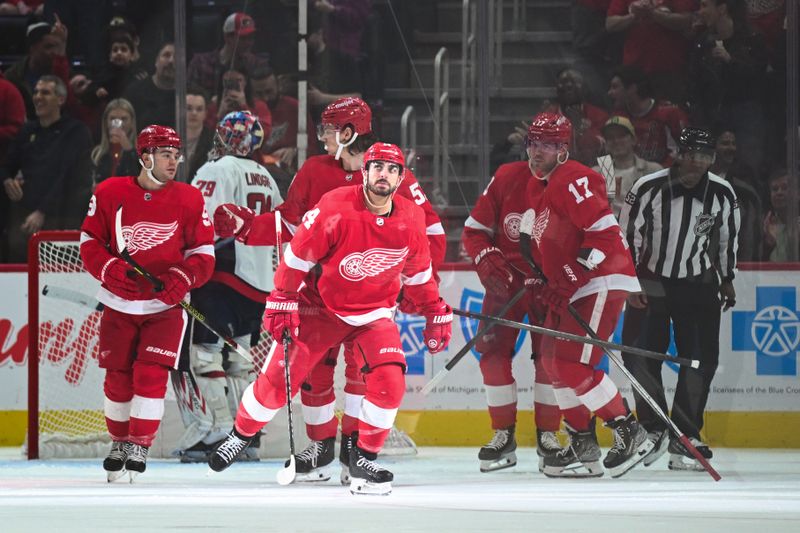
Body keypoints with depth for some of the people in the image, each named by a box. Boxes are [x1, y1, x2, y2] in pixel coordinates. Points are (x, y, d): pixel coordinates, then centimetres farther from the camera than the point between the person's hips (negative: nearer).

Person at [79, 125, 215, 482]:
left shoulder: (189, 199, -3)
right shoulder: (109, 194, -4)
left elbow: (203, 252, 0)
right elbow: (90, 242, 1)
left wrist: (183, 277, -19)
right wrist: (111, 270, -16)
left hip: (166, 305, -1)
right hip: (119, 304, 1)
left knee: (151, 374, -12)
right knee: (118, 378, 7)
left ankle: (139, 446, -1)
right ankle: (119, 442, 26)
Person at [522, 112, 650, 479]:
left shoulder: (573, 180, -15)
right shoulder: (537, 188, 17)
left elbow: (604, 231, -23)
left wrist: (570, 278, -23)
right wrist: (544, 280, 13)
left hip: (602, 281, -11)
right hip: (570, 289, 11)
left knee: (574, 364, -16)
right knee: (555, 361, 10)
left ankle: (629, 433, -8)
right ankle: (582, 445, 16)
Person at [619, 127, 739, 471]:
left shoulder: (723, 194, -7)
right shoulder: (649, 188, -17)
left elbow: (727, 237, 10)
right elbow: (626, 235, -9)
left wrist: (727, 279, 16)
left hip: (698, 284, 2)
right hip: (651, 279, -2)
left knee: (702, 358, -6)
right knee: (640, 353, -10)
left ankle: (685, 436, 0)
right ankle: (654, 429, 5)